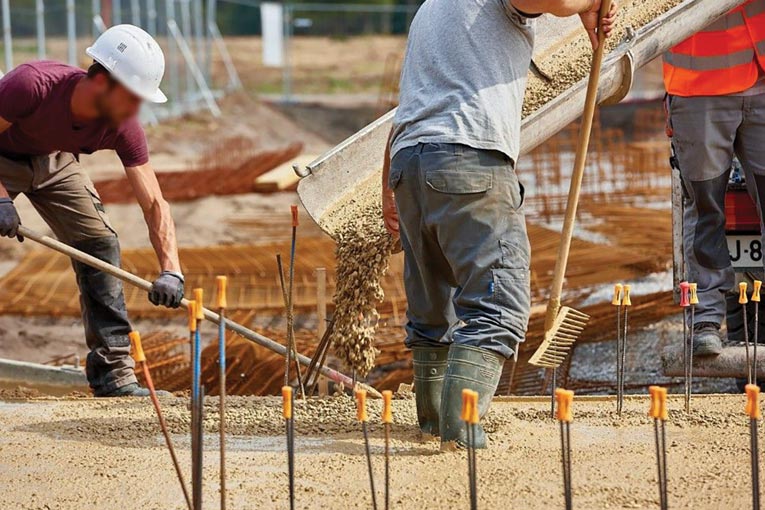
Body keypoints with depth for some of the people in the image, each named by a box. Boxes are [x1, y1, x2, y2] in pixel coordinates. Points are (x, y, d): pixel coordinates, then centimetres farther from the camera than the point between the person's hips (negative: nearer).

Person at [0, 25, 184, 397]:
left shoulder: (123, 128, -25)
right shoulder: (31, 85, -40)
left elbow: (154, 204, -22)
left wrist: (171, 271, -34)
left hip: (53, 161, 5)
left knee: (100, 244, -6)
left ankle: (114, 372, -2)